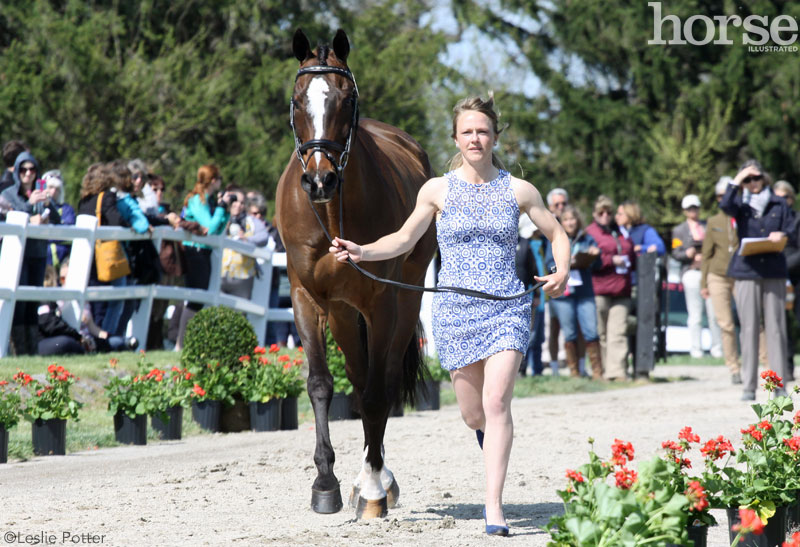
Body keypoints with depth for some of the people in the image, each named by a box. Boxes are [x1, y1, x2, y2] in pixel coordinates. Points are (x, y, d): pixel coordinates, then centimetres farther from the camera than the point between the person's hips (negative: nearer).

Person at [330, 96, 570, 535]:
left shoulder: (518, 191, 2)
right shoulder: (438, 190, 3)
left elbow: (558, 235, 12)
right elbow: (404, 240, 10)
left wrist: (562, 273, -7)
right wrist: (361, 252, -6)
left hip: (507, 309, -1)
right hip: (455, 311, 1)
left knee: (496, 404, -16)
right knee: (473, 414, 8)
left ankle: (494, 505, -14)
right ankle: (493, 439, 46)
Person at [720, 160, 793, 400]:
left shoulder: (779, 204, 12)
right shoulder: (741, 205, 9)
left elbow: (791, 233, 9)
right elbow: (725, 205, -13)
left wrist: (782, 235, -12)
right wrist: (736, 181, -8)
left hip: (774, 271, 1)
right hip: (746, 272, -1)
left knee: (776, 328, -2)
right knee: (748, 329, -2)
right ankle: (748, 386, 1)